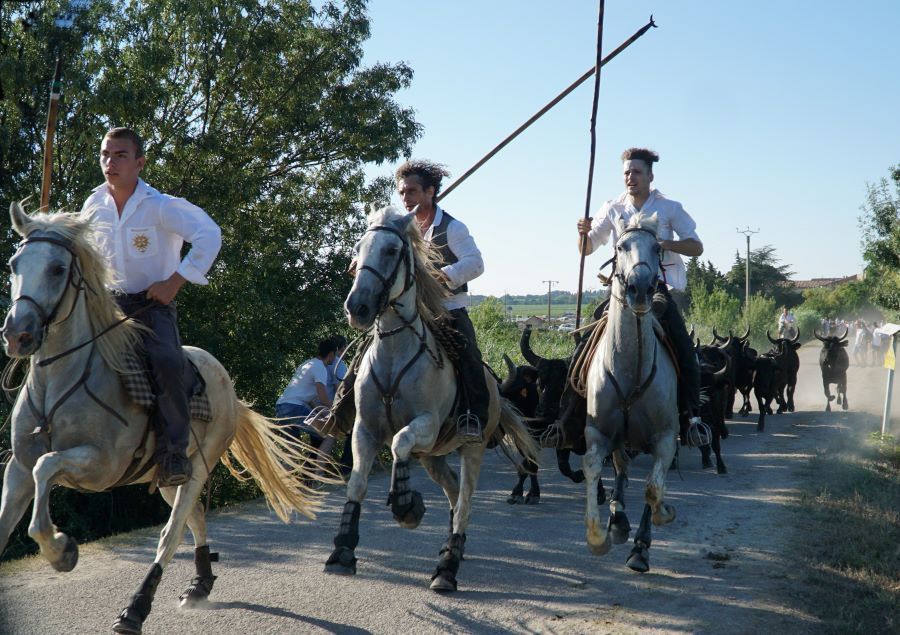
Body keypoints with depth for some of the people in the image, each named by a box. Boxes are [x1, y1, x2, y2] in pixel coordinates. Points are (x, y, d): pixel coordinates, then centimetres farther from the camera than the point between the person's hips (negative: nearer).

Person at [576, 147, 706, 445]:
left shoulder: (670, 208, 4)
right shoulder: (614, 209, 10)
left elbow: (696, 247, 1)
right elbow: (586, 249, 12)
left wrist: (667, 244, -18)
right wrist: (584, 232, -11)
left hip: (659, 286, -2)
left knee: (684, 350, -16)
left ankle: (691, 415, -9)